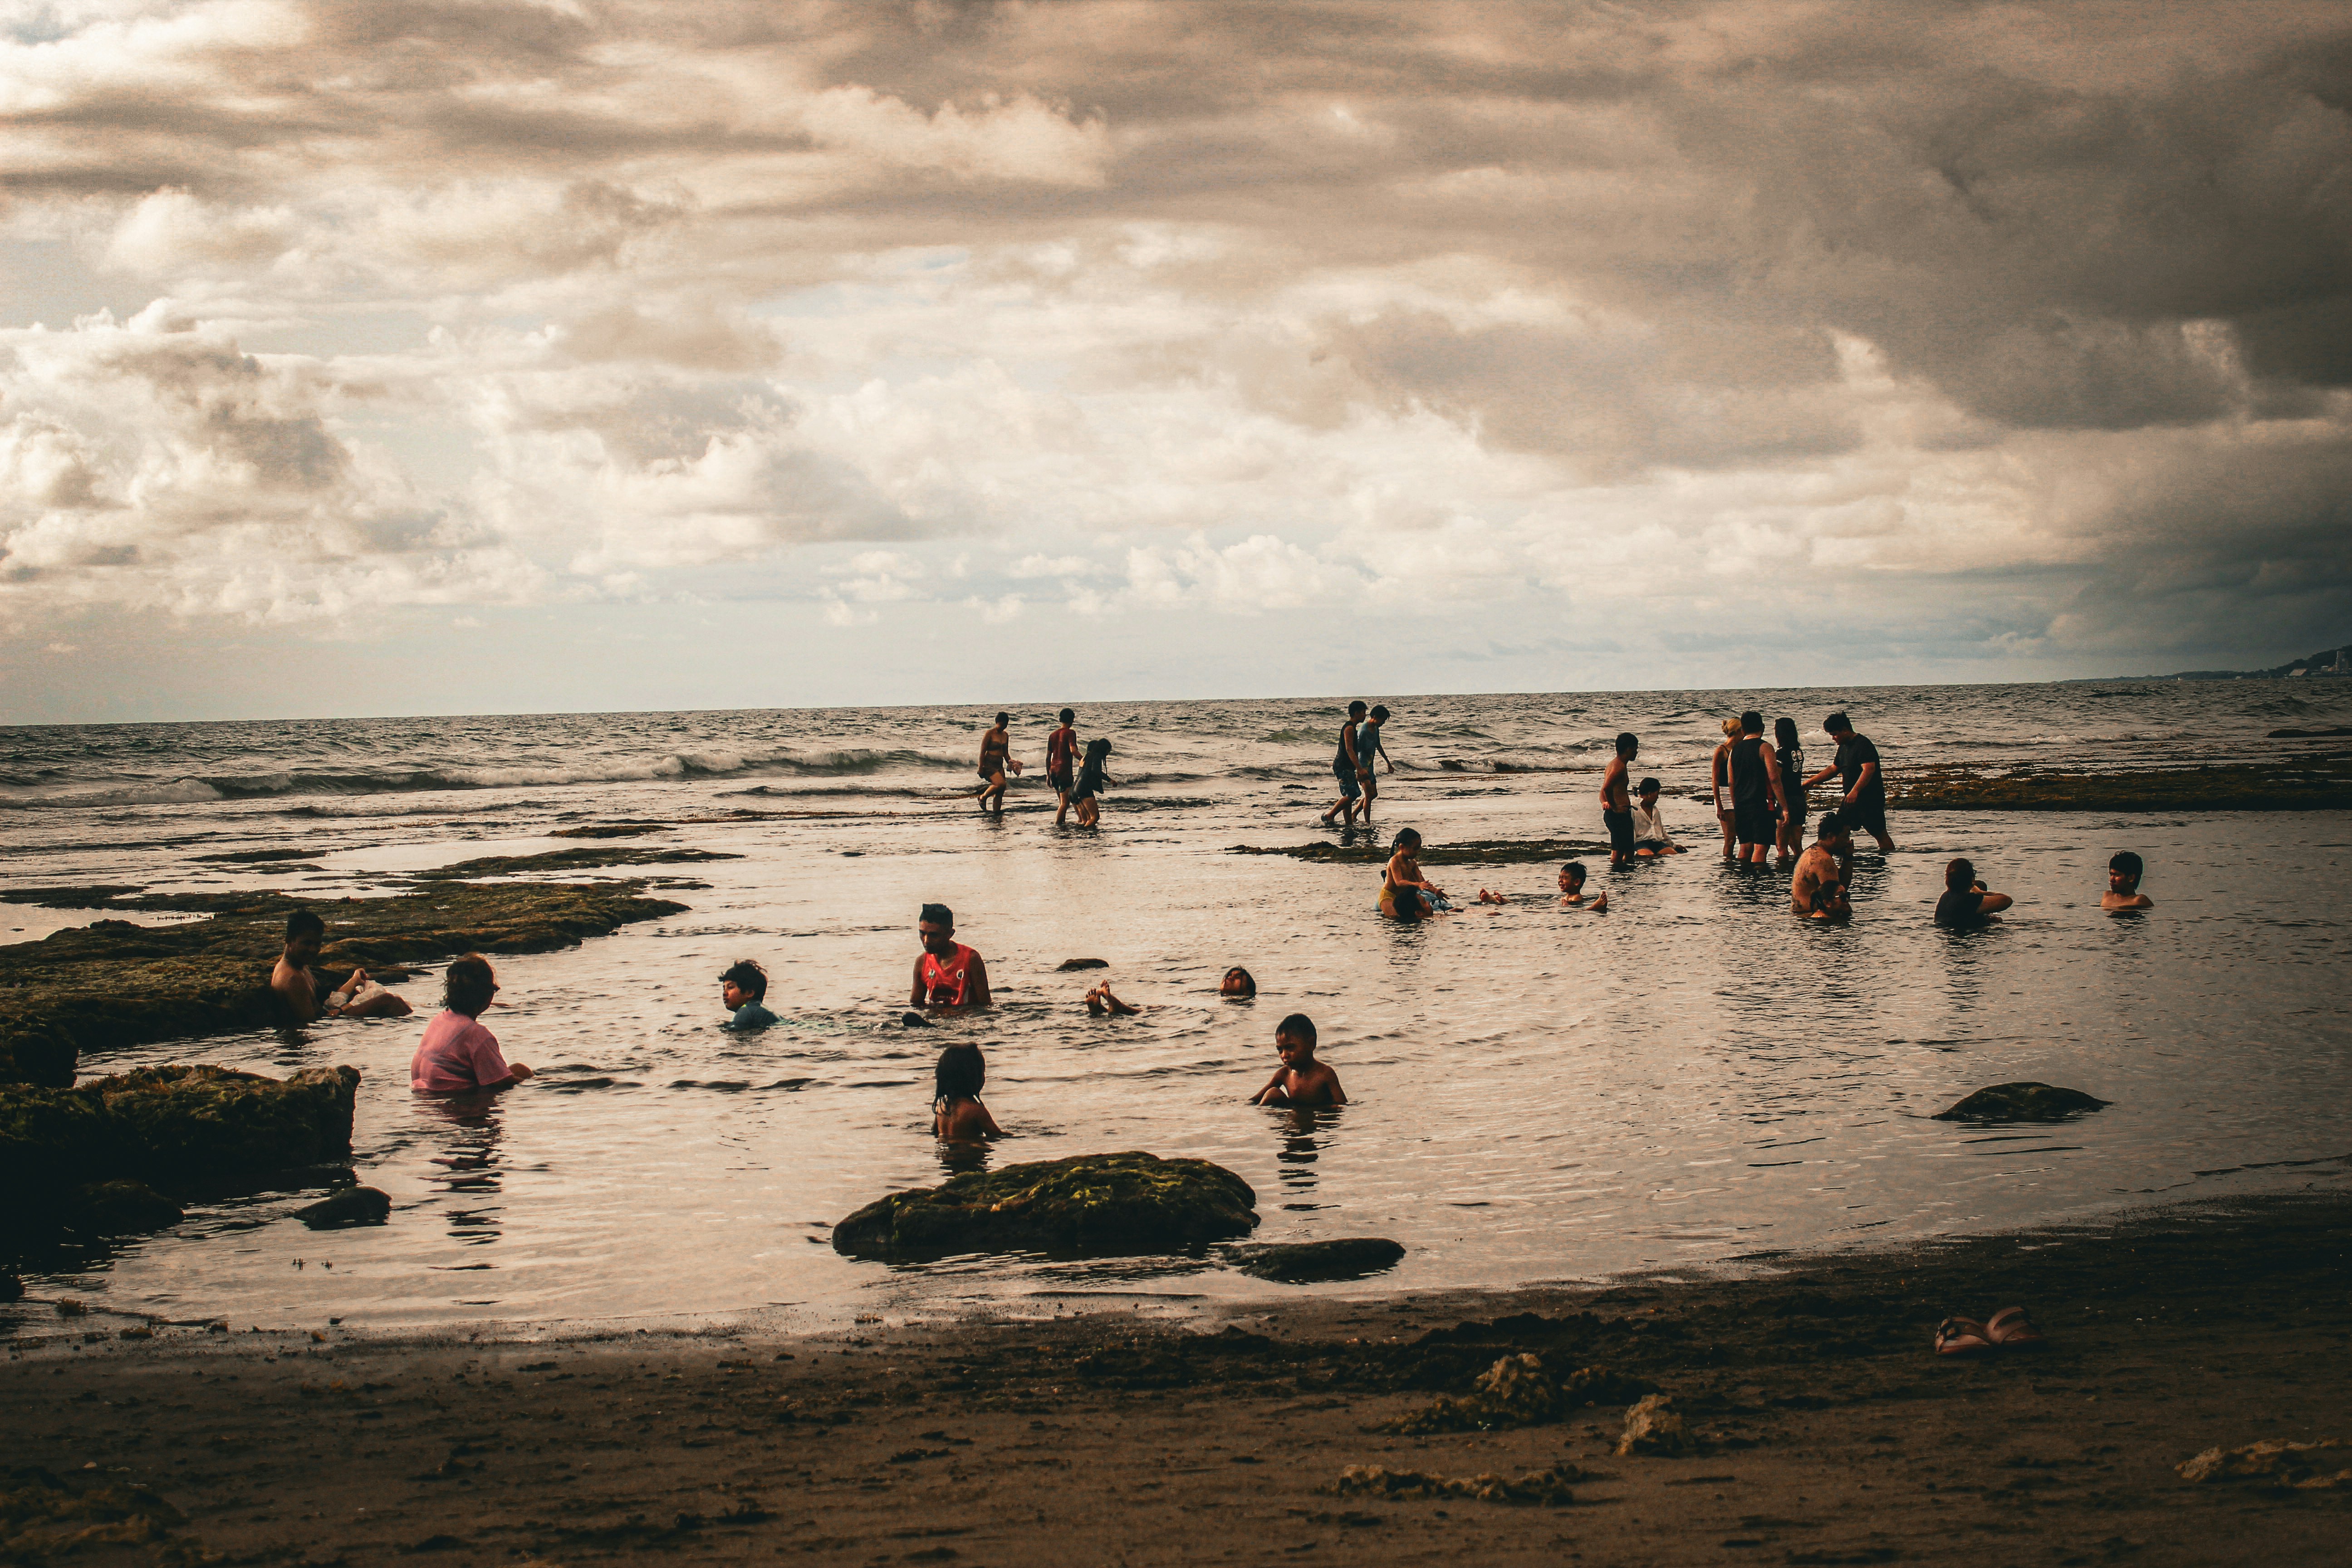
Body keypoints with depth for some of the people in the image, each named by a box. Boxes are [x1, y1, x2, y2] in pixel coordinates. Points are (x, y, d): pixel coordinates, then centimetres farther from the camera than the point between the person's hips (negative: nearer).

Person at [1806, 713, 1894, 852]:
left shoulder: (1863, 745, -16)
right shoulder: (1844, 747, 14)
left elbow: (1869, 769, -28)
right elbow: (1834, 769, 27)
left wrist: (1855, 791, -38)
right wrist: (1812, 781, 21)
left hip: (1870, 798, -9)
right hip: (1851, 799, 9)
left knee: (1880, 834, -4)